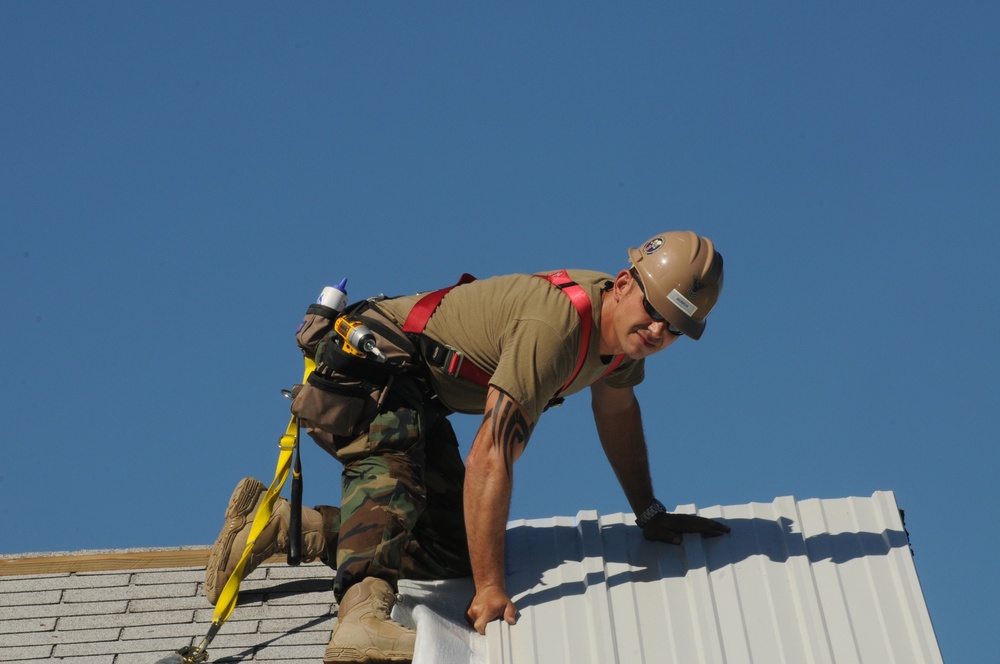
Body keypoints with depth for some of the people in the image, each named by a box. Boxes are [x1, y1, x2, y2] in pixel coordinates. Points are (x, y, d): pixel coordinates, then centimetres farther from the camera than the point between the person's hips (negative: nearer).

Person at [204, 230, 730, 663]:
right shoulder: (556, 325, -34)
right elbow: (490, 459, -38)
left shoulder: (624, 325, -5)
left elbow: (617, 414, 15)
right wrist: (489, 590, -37)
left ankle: (279, 523, 12)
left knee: (452, 548, 3)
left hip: (420, 398, 9)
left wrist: (650, 514, 19)